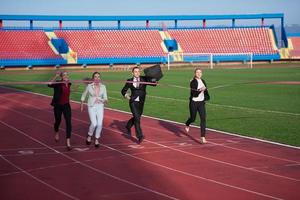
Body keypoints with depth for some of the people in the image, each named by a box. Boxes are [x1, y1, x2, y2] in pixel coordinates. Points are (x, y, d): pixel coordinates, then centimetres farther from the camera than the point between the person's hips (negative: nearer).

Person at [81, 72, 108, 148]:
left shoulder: (103, 87, 0)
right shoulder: (89, 86, -5)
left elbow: (105, 97, 2)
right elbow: (84, 95, 9)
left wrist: (105, 101, -20)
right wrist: (82, 105, 12)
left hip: (100, 106, 2)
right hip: (91, 107, -2)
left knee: (100, 124, -5)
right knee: (94, 123, -15)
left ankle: (97, 139, 15)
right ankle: (89, 136, 14)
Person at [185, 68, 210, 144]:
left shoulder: (203, 81, 5)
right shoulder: (193, 82, -13)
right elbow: (194, 94, -23)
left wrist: (207, 96, 19)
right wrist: (200, 90, -35)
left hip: (201, 102, 4)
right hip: (194, 103, -4)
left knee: (203, 119, -9)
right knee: (193, 118, 12)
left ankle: (203, 137, -10)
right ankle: (187, 125, 50)